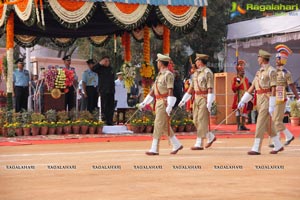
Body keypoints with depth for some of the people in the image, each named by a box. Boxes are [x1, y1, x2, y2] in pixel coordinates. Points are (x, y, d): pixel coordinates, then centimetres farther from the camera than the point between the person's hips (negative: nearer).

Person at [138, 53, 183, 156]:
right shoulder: (160, 75, 18)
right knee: (165, 126, 11)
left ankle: (154, 149, -7)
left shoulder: (168, 75, -10)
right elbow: (153, 90, 20)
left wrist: (169, 106, -26)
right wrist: (144, 103, 17)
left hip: (164, 103, -9)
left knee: (159, 125, -9)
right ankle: (176, 145, 19)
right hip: (158, 103, 9)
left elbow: (170, 91, -18)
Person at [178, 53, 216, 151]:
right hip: (196, 98, 9)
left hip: (204, 99, -8)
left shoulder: (208, 72, -10)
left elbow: (210, 89, -16)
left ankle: (199, 144, -6)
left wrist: (209, 103, -22)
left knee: (202, 121, -8)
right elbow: (191, 88, 16)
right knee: (196, 120, 9)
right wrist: (183, 100, 10)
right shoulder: (196, 73, 15)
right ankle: (211, 137, 25)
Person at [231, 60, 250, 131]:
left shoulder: (246, 79, 15)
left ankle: (243, 125, 7)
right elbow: (233, 88, -4)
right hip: (238, 97, -5)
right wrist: (238, 84, -18)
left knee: (244, 111, 3)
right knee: (238, 112, -4)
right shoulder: (235, 79, 2)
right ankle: (238, 126, -3)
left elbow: (248, 89, 17)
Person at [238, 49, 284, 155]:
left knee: (260, 124, -11)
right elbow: (252, 87, 16)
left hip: (267, 100, -9)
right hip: (260, 100, 9)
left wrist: (272, 106, -20)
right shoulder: (259, 71, 17)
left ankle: (256, 149, -9)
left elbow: (274, 89, -15)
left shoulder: (271, 71, -11)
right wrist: (242, 101, 11)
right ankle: (278, 146, 23)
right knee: (268, 125, 13)